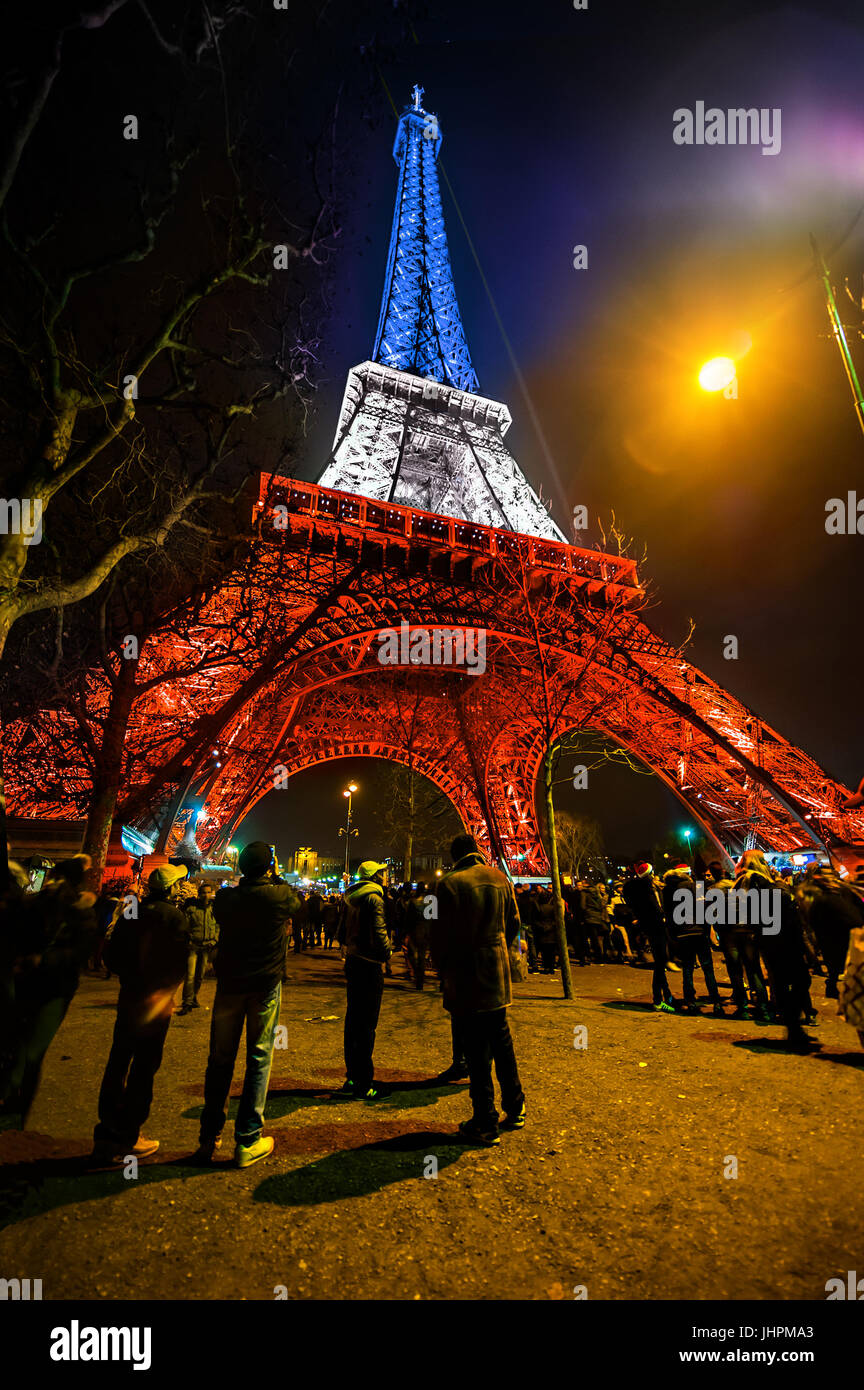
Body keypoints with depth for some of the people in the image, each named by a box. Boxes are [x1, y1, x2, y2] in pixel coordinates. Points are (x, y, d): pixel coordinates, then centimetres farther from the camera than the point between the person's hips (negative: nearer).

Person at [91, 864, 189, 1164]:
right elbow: (178, 962, -16)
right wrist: (167, 990, 2)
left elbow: (111, 956, 8)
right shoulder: (174, 916, -13)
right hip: (156, 1003, -7)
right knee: (144, 1068, 3)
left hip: (128, 998, 7)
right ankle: (127, 1139, 11)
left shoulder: (132, 913, 5)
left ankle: (107, 1133, 26)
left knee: (118, 1063, 17)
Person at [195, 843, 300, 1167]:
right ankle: (247, 1140, 13)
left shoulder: (224, 897, -7)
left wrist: (245, 878, 14)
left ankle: (209, 1138, 26)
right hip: (265, 987, -3)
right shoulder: (279, 895, -14)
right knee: (259, 1059, 8)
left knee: (220, 1060, 15)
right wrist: (277, 877, 16)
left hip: (229, 985, 3)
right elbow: (296, 902, 9)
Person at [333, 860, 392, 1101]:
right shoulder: (374, 898, -15)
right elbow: (378, 933, -22)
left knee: (353, 1020, 16)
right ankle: (363, 1085, 5)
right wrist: (388, 952, -7)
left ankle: (352, 1077, 26)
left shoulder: (352, 899, 11)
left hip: (352, 962, 9)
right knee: (366, 1024, -2)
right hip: (369, 965, -9)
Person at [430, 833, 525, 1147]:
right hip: (497, 976, 6)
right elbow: (513, 924, 11)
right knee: (502, 1041, 19)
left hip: (465, 976, -5)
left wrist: (442, 968, 3)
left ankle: (485, 1124, 13)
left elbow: (440, 933, -12)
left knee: (476, 1049, 3)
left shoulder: (450, 883, -14)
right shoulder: (500, 879, 3)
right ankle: (514, 1109, 31)